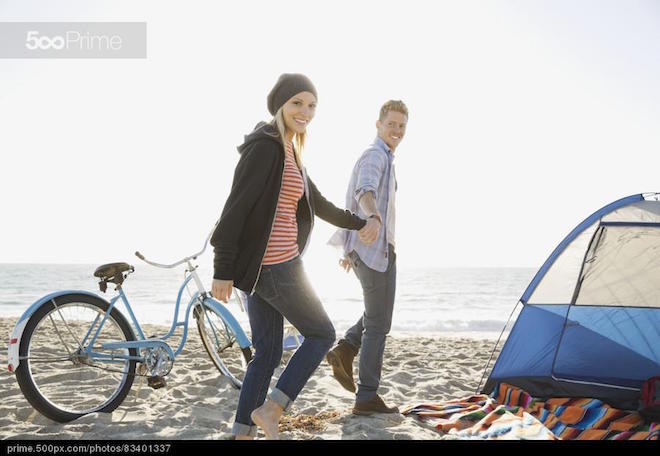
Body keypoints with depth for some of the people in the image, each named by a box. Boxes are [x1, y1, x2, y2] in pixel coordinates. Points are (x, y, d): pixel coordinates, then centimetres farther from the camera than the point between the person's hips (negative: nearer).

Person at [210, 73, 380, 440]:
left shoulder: (289, 152, 15)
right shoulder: (265, 146, -14)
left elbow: (317, 203, 28)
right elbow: (236, 208, -19)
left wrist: (357, 223, 40)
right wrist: (223, 271, -21)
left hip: (264, 266, 9)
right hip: (275, 266, -9)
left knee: (267, 352, 12)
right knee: (321, 334, 6)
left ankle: (243, 434, 16)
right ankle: (269, 409, 4)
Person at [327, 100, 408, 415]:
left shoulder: (380, 156, 21)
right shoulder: (376, 155, -12)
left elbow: (353, 200, 28)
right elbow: (366, 189, -35)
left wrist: (349, 248, 33)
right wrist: (373, 216, -56)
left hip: (368, 247, 10)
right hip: (375, 249, -10)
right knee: (378, 322, -3)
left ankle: (345, 349, 8)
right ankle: (367, 397, 3)